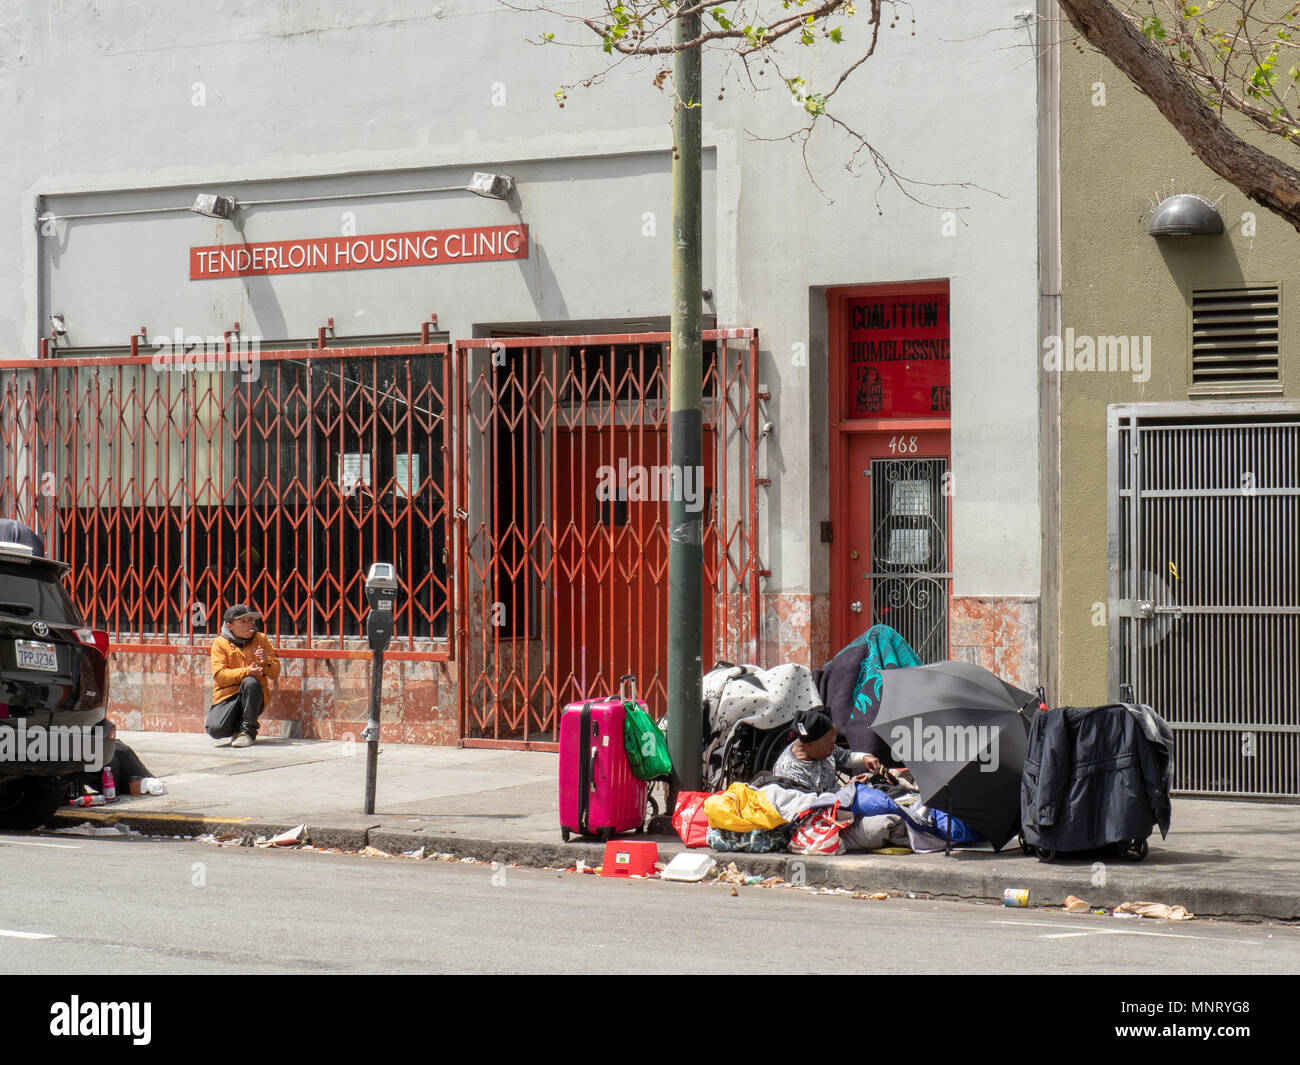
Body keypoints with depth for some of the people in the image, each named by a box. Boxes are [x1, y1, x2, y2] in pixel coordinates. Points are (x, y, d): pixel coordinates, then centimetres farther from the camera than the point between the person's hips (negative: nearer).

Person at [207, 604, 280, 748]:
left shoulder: (261, 639, 9)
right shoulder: (220, 643, 2)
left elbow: (275, 673, 9)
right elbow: (219, 675, -10)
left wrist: (266, 661, -14)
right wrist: (246, 672, -23)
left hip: (254, 697, 1)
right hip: (227, 695, -1)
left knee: (250, 682, -36)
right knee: (215, 730, -28)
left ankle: (248, 731, -19)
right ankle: (237, 727, 11)